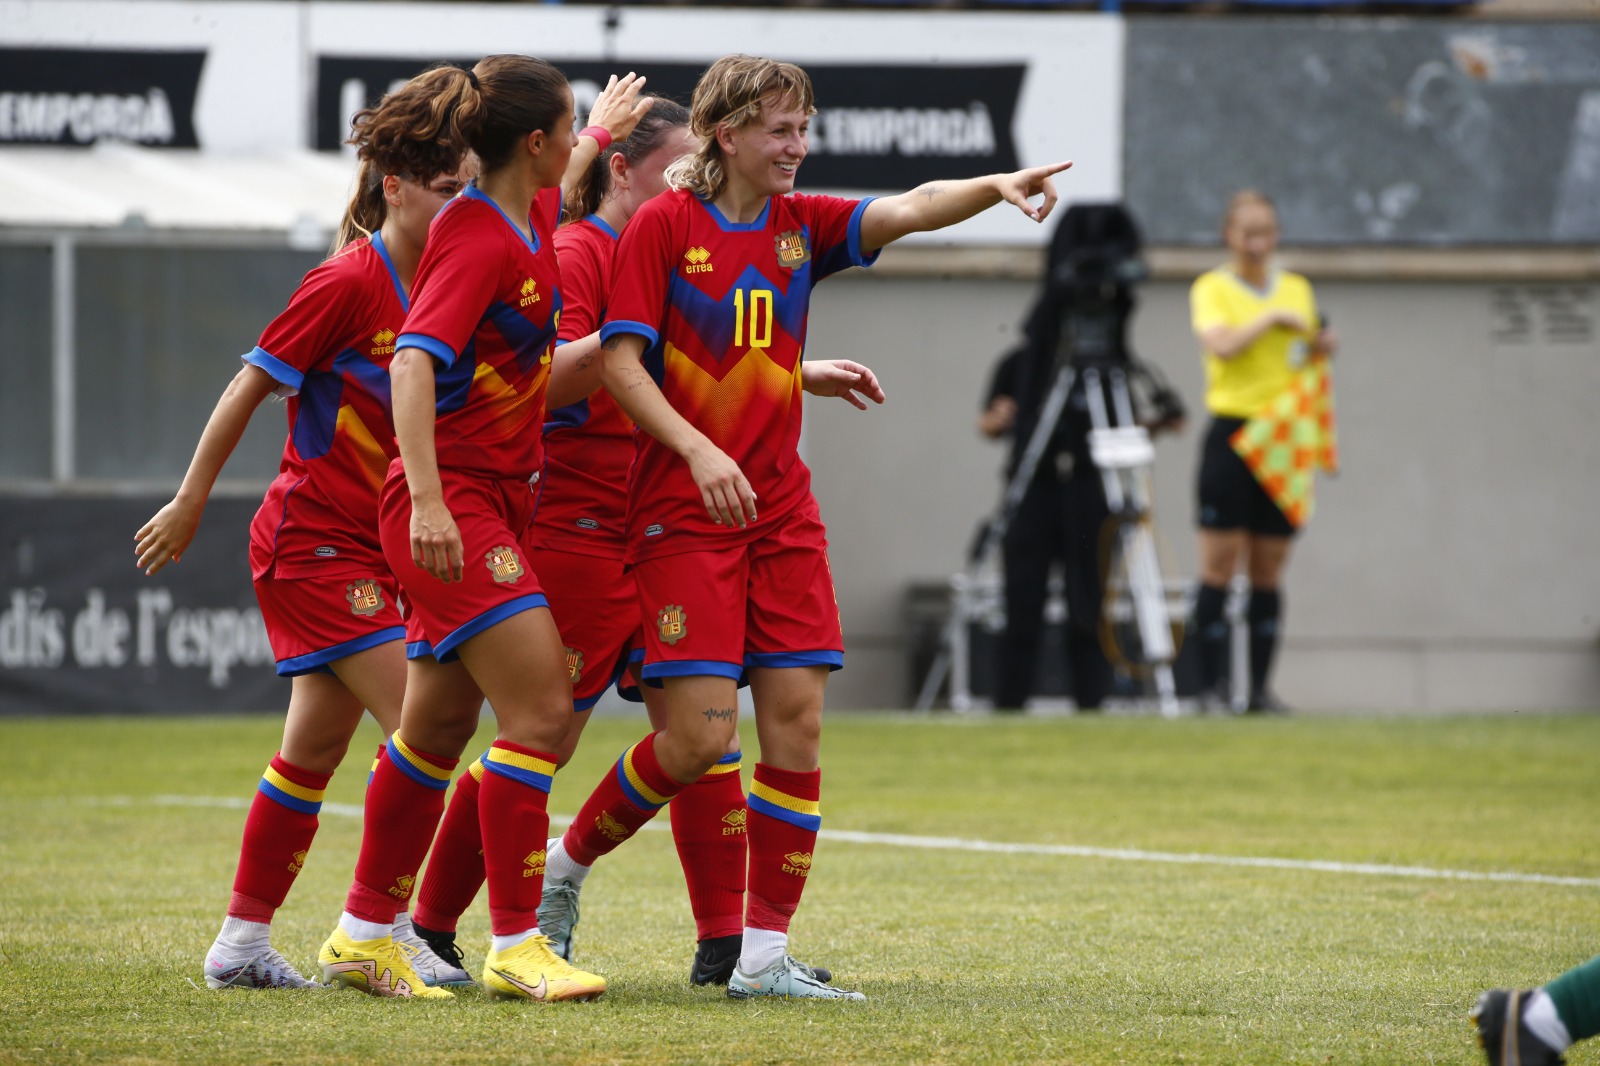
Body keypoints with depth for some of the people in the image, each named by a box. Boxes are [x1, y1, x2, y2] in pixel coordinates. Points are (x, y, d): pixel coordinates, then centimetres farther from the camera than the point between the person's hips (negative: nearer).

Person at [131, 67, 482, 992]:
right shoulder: (349, 283, -16)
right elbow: (249, 389, -10)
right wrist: (190, 505, -5)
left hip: (373, 549, 8)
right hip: (315, 540, -8)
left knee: (316, 750, 11)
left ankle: (243, 942, 19)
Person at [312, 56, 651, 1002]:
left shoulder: (528, 217, 10)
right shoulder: (477, 240, -17)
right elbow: (413, 364, -28)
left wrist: (601, 135, 56)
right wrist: (427, 503, -36)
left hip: (495, 495, 10)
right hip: (451, 499, -10)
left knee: (439, 726, 13)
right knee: (541, 710, -15)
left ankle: (367, 934, 21)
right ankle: (516, 945, -12)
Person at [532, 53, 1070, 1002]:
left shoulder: (801, 226, 8)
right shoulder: (665, 225, -5)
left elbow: (913, 208, -6)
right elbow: (619, 361, -9)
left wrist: (995, 186, -26)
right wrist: (698, 451, -21)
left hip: (781, 508, 5)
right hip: (683, 512, -5)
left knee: (797, 716, -3)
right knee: (699, 734, -12)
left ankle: (765, 952, 1)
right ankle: (566, 865, 13)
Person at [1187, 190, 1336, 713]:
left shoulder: (1297, 289, 14)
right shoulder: (1212, 288, 0)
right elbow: (1220, 344, -17)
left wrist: (1319, 347, 2)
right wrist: (1269, 319, -14)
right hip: (1232, 430, -4)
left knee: (1269, 570, 4)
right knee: (1220, 566, -6)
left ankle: (1261, 687, 7)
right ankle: (1211, 686, -5)